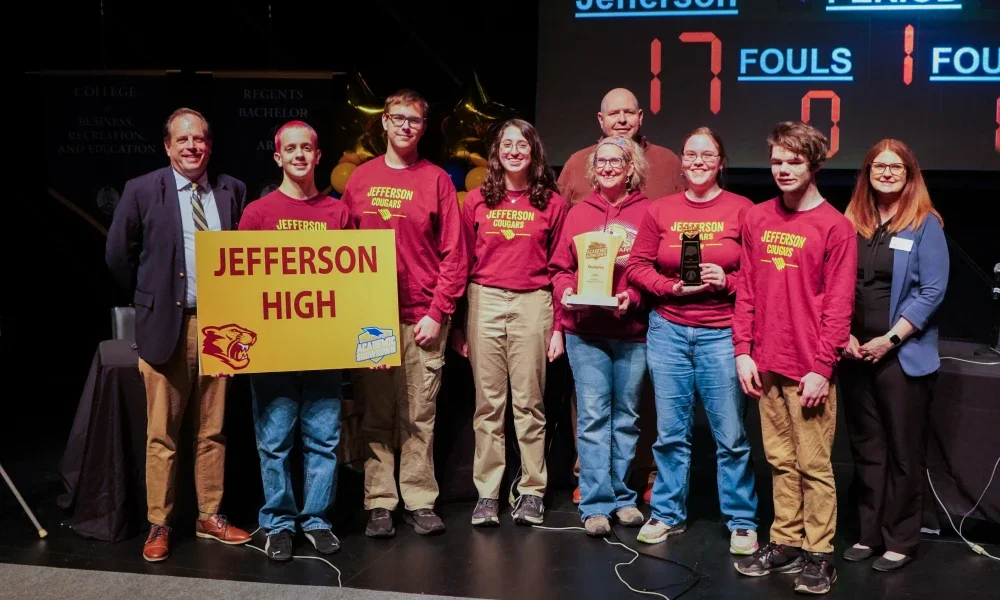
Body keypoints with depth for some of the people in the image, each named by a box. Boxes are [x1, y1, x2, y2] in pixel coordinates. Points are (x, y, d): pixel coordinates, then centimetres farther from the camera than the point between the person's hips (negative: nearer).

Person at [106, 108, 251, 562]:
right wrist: (151, 301, 6)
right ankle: (158, 525, 16)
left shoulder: (232, 190, 4)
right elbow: (119, 255, 3)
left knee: (212, 431, 11)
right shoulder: (142, 191, -3)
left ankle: (210, 518, 24)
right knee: (161, 434, 4)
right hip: (166, 325, -2)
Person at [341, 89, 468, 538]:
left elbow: (453, 254, 0)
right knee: (377, 416, 4)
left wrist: (438, 312, -6)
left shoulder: (437, 180, 4)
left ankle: (420, 501, 13)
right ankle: (379, 504, 12)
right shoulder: (360, 179, 10)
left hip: (423, 319, -1)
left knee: (420, 416, 3)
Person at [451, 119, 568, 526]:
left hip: (532, 304, -1)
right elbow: (462, 262, 9)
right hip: (484, 302, 1)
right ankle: (486, 493, 10)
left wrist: (558, 326, 3)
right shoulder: (477, 200, 8)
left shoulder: (552, 203, 7)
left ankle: (531, 492, 12)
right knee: (488, 403, 3)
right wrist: (456, 323, 6)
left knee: (529, 401, 2)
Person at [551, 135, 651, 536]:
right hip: (585, 331, 0)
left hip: (632, 331, 0)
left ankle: (621, 495, 23)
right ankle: (596, 503, 4)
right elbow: (561, 267, 9)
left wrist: (633, 297, -16)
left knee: (626, 415, 10)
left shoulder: (647, 213, 2)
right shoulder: (578, 213, 8)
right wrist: (566, 292, -10)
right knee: (593, 415, -1)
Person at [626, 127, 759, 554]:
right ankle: (668, 514, 25)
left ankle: (742, 522, 16)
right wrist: (672, 287, -8)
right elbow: (638, 265, 6)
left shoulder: (741, 210, 0)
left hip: (722, 332, -2)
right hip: (667, 330, 2)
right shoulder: (661, 210, 7)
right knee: (670, 432, 10)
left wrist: (727, 281, -15)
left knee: (731, 435, 1)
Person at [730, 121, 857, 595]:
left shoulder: (835, 227, -6)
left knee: (814, 464, 1)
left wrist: (822, 367, -13)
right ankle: (785, 542, 23)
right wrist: (743, 351, 4)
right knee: (780, 460, 12)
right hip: (766, 364, 5)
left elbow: (839, 305, -9)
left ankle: (819, 555, 11)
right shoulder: (756, 219, 8)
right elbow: (746, 290, 10)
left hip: (810, 369, -4)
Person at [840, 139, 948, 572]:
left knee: (902, 451, 4)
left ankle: (901, 540, 14)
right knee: (865, 448, 11)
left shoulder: (925, 225, -4)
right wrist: (844, 335, -4)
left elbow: (931, 290, -9)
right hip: (855, 353, 4)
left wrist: (890, 339, -14)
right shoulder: (851, 222, 8)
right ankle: (870, 532, 22)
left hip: (904, 354, -4)